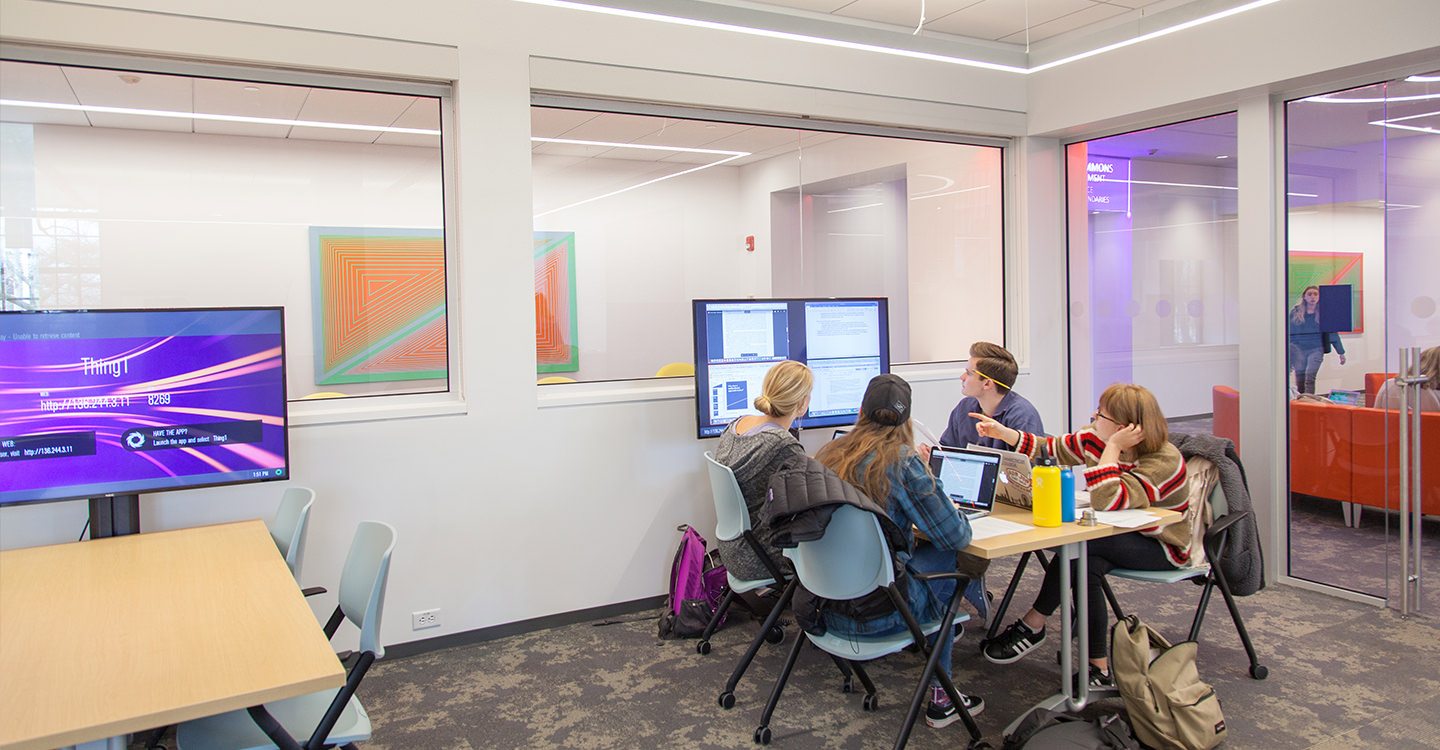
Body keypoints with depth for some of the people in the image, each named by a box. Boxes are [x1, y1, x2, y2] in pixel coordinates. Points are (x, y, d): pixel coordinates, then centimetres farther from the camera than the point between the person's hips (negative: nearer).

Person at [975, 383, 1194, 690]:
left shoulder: (1164, 462, -28)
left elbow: (1107, 502, -40)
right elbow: (1051, 449, 2)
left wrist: (1112, 448, -36)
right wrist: (1002, 432, -6)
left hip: (1162, 547, -7)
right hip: (1121, 536, 7)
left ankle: (1034, 624, -15)